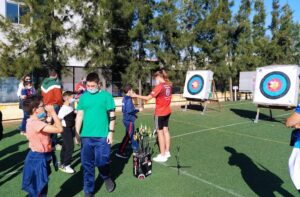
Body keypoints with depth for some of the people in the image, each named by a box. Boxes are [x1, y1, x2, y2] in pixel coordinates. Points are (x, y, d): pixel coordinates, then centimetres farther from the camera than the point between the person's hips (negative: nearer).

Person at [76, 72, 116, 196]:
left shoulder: (106, 96, -2)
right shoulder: (83, 97, 5)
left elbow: (112, 115, -1)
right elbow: (79, 116, 8)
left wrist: (111, 132, -5)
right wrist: (77, 133, 5)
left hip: (102, 136, -3)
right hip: (86, 136, 3)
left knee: (101, 161, 1)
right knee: (87, 164, 9)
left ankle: (106, 178, 35)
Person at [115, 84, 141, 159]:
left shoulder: (125, 98, 11)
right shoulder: (128, 99, -16)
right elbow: (130, 110, -23)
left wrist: (135, 110, 14)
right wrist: (138, 110, -11)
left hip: (127, 119, 10)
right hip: (129, 120, -10)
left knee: (132, 134, 18)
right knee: (128, 135, -5)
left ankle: (135, 149, 31)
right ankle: (120, 152, -4)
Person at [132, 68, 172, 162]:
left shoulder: (159, 86, -19)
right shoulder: (169, 85, 3)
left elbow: (148, 98, -19)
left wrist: (136, 96, -10)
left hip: (160, 113, -7)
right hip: (167, 112, 8)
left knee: (160, 132, 1)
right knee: (166, 130, 15)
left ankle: (162, 155, 8)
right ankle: (167, 152, 25)